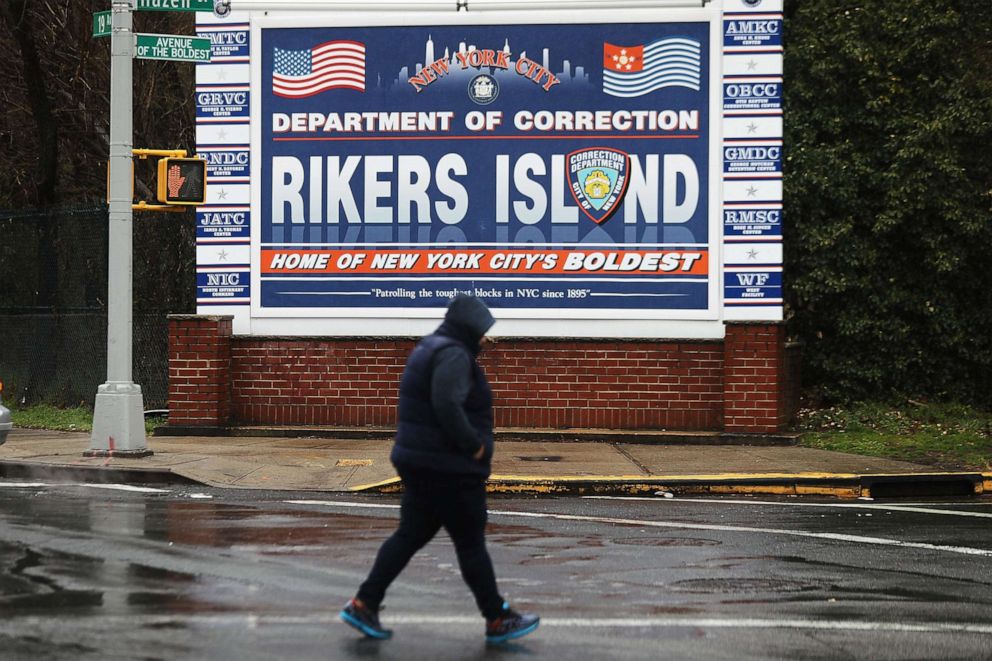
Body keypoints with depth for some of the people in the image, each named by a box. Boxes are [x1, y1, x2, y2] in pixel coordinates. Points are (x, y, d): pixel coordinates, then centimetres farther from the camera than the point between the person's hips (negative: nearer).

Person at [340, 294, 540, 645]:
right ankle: (498, 620, 11)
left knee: (411, 534, 12)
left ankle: (363, 605, 9)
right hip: (449, 469, -10)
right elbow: (447, 405, -30)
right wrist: (474, 445, -19)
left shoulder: (429, 348, 14)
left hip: (418, 461, 10)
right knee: (471, 543, 1)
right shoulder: (454, 355, -18)